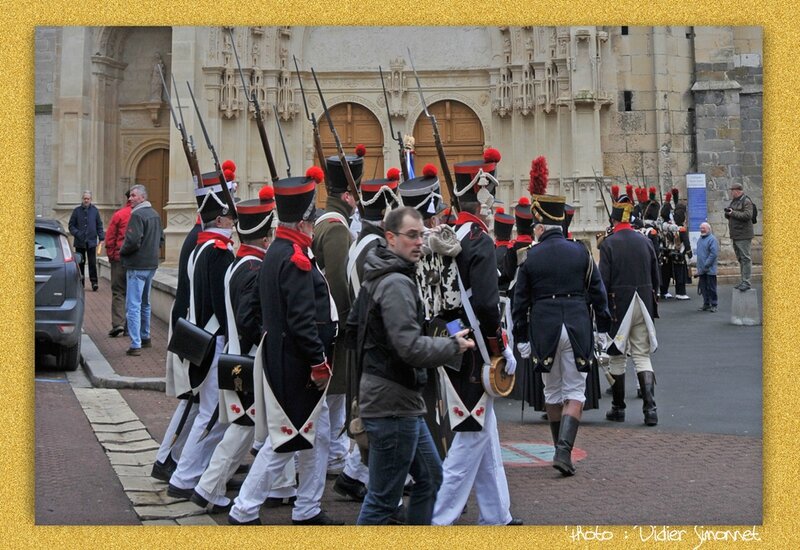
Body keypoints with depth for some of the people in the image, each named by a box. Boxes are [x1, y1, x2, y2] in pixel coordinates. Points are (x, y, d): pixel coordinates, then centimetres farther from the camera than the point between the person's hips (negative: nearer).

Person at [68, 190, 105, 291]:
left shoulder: (95, 210, 5)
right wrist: (76, 233, -11)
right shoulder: (77, 210, 3)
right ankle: (80, 282, 15)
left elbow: (99, 225, 10)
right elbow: (71, 225, 6)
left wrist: (101, 237, 2)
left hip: (91, 241, -1)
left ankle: (94, 281, 2)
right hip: (79, 242, 1)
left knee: (92, 263, -3)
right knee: (80, 262, 7)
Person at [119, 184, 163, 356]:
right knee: (145, 303, 22)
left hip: (137, 266, -9)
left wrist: (122, 252, -6)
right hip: (152, 264, 9)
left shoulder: (137, 215, -17)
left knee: (133, 305, -7)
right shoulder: (155, 215, 11)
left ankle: (135, 345, -11)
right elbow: (161, 239, 18)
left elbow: (133, 241, -23)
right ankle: (145, 337, 33)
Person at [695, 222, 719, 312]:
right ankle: (706, 304, 18)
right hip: (701, 270, 7)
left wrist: (706, 265, -18)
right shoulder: (700, 239, 15)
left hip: (710, 270, -7)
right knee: (703, 287, 10)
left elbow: (713, 254, -17)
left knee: (711, 288, -2)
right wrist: (699, 267, 16)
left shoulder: (712, 239, -10)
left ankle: (713, 305, 4)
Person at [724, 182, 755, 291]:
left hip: (743, 236, -9)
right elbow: (729, 215, 23)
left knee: (745, 258, -9)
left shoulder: (746, 201, -9)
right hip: (735, 236, 9)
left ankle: (746, 282, -10)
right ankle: (743, 281, 17)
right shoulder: (733, 201, 18)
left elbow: (748, 215, -21)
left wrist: (733, 213, -16)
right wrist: (727, 213, 0)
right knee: (740, 258, 12)